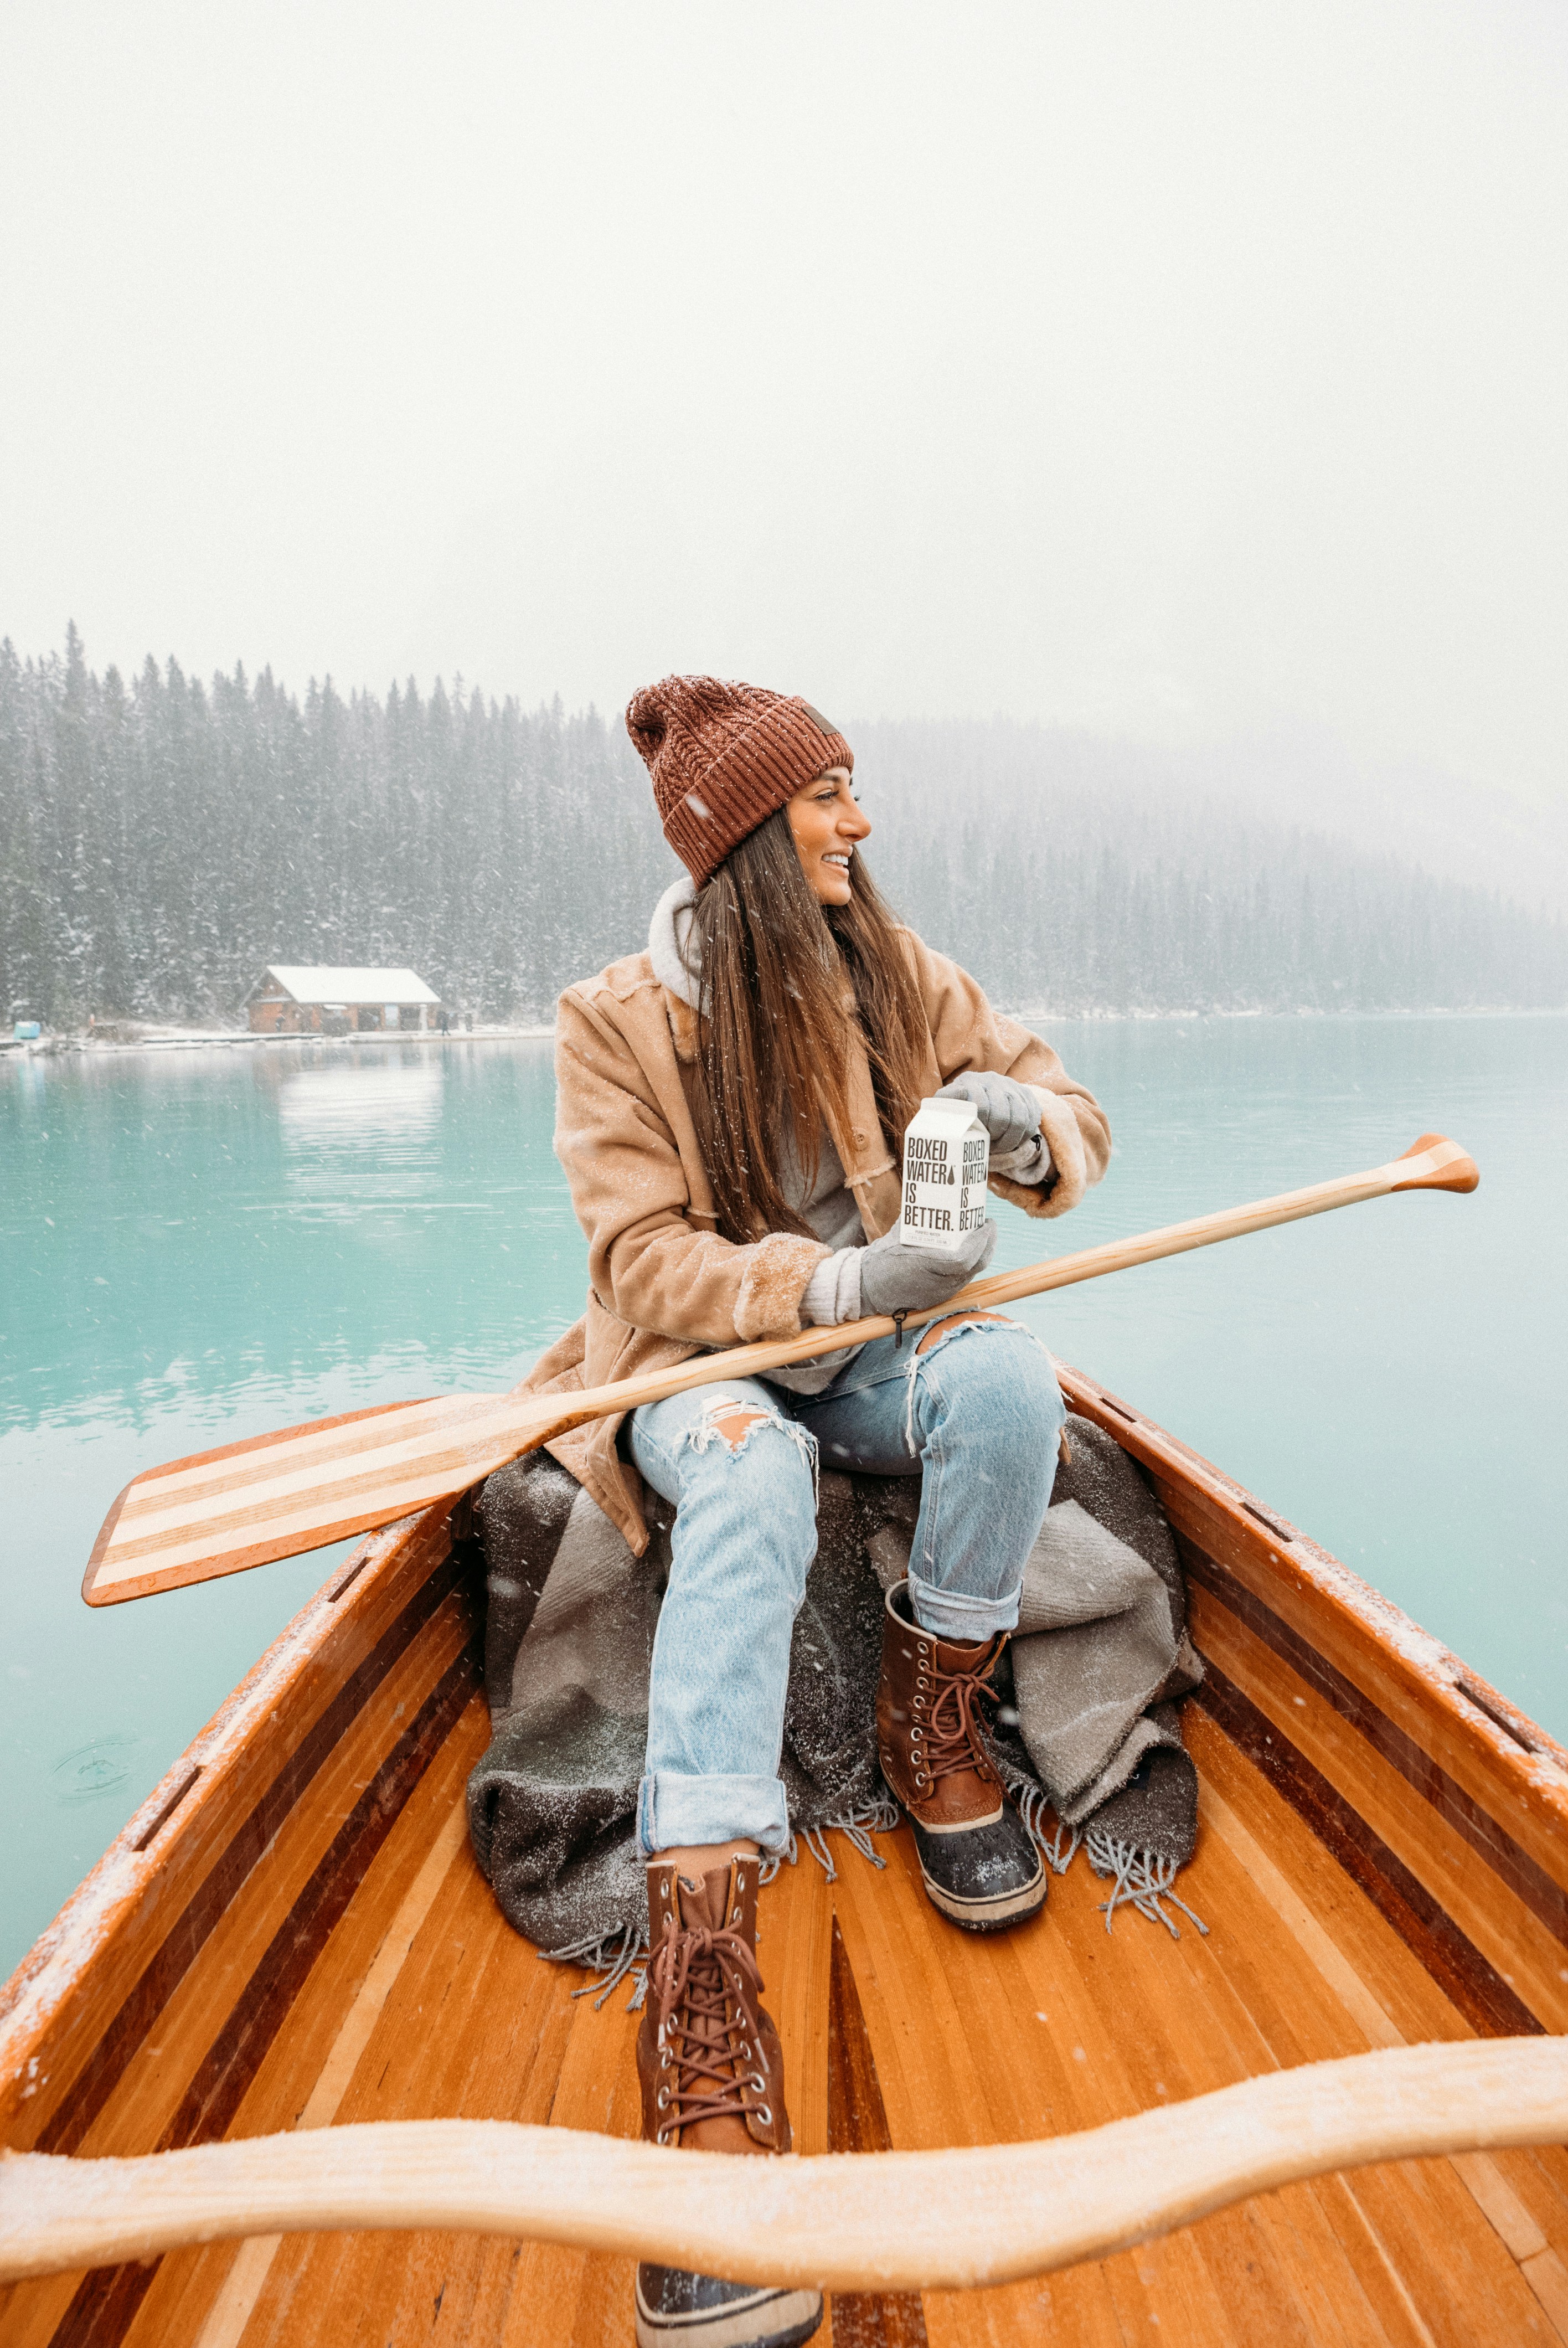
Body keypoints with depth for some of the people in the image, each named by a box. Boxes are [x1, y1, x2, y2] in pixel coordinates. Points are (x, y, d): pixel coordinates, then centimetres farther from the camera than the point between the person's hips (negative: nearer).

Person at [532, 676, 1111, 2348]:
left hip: (872, 1345, 4)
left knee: (1008, 1378, -29)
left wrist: (1031, 1126, -21)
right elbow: (650, 1261, -14)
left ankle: (932, 1730, -7)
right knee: (747, 1489, -36)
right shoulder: (618, 1020, -6)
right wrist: (832, 1285, -29)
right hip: (702, 1365, -3)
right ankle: (701, 2042, -39)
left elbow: (1072, 1123, 5)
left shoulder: (897, 978, 4)